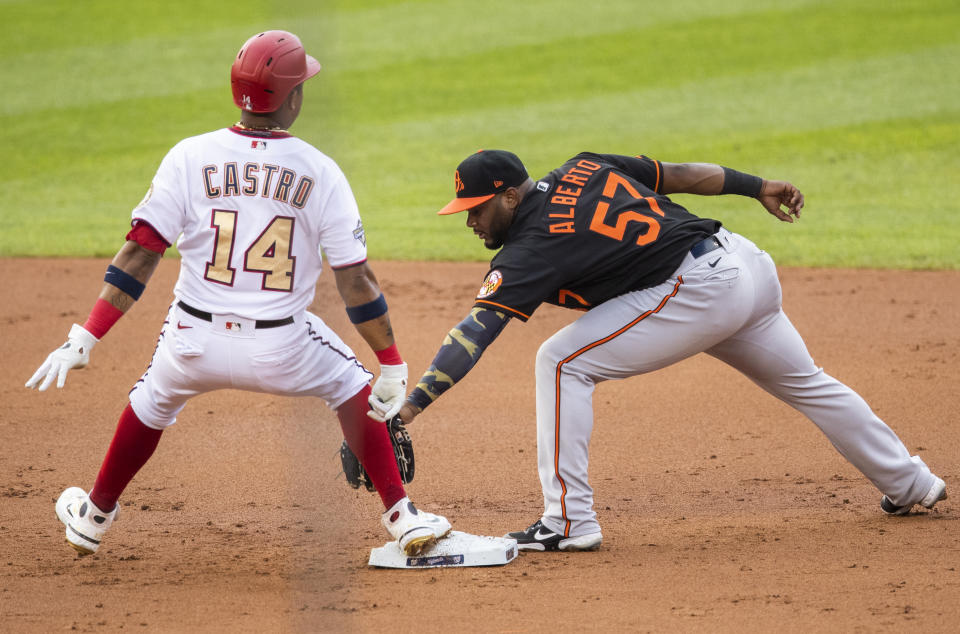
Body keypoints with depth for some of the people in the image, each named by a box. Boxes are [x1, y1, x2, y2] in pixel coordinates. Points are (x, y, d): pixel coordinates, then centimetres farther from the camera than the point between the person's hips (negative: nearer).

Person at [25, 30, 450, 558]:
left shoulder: (190, 157, -5)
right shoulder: (319, 172, -7)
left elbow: (140, 252, -9)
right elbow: (355, 278, -6)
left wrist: (84, 338, -9)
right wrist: (392, 365, -1)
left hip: (193, 345, 1)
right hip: (280, 350, -1)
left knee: (153, 401, 32)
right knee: (351, 386, 25)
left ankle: (94, 516, 47)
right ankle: (401, 518, 17)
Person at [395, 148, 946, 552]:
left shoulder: (533, 245, -10)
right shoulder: (583, 168, 11)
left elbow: (475, 332, -19)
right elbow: (679, 174, 15)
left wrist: (414, 403, -24)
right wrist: (756, 186, 25)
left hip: (698, 291, -9)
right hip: (748, 264, 9)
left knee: (562, 363, -7)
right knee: (805, 383, 28)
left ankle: (569, 521, -9)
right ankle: (911, 486, 42)